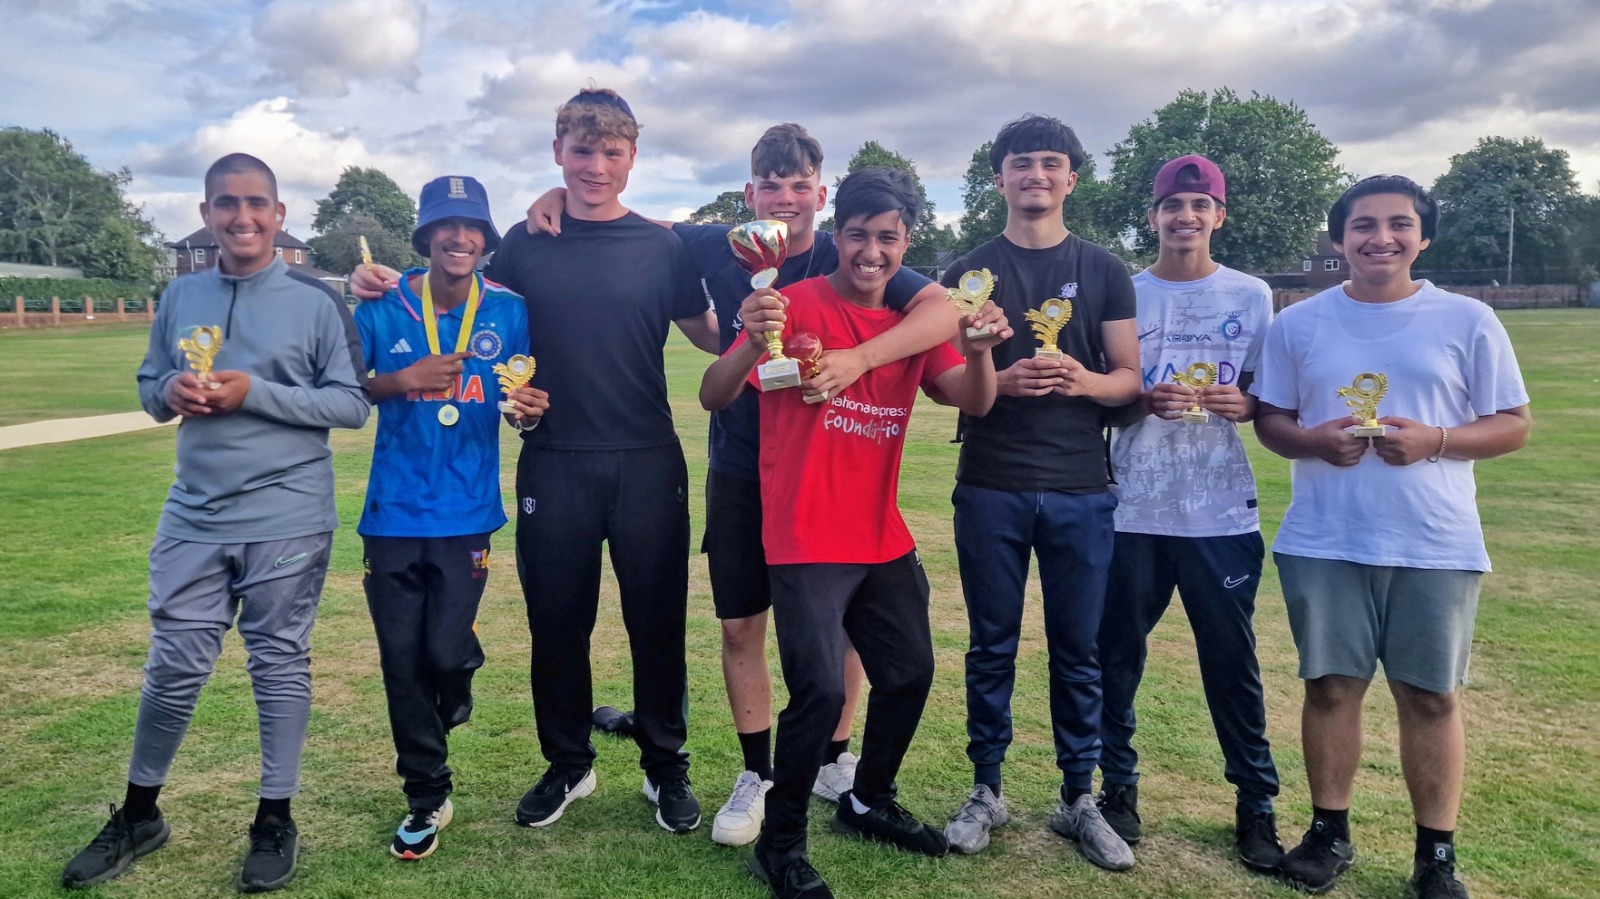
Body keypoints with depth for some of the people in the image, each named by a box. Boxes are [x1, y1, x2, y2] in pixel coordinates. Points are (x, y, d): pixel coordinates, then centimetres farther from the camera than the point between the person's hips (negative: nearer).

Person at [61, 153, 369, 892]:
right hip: (194, 518, 3)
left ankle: (275, 820, 23)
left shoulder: (316, 300, -5)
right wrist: (170, 392, -8)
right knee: (173, 667, 10)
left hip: (287, 521, -3)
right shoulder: (180, 297, 8)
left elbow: (352, 405, -7)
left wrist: (257, 393, -17)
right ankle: (138, 816, 30)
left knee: (280, 665, 8)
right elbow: (147, 388, 15)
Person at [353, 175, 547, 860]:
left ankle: (456, 684, 33)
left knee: (445, 651, -7)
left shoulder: (508, 312, -1)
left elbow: (519, 405, 5)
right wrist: (402, 380, -15)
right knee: (402, 663, 6)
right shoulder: (384, 306, -2)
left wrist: (530, 411, -18)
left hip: (467, 513, -1)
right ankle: (426, 798, 26)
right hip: (394, 513, 1)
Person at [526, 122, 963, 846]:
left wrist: (860, 358, -37)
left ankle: (835, 759, 33)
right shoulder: (720, 250, -3)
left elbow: (945, 309, -24)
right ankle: (758, 772, 26)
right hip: (740, 474, 2)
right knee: (740, 625, 7)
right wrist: (561, 194, -5)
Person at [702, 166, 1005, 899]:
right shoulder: (796, 304, -12)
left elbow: (975, 403, -3)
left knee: (910, 673, 15)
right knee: (820, 690, -14)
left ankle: (869, 804, 39)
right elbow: (714, 398, -18)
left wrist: (980, 352, -24)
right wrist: (751, 344, -39)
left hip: (884, 541, 7)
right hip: (805, 543, -6)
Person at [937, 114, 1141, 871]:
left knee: (1078, 650, 6)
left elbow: (1130, 379, 5)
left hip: (1080, 492, 1)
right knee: (992, 646, 8)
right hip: (989, 490, 0)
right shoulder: (968, 272, 6)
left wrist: (1085, 381, -17)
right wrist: (999, 380, -17)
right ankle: (987, 791, 22)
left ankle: (1078, 799, 20)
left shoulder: (1103, 271, 7)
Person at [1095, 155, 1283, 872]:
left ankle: (1256, 804, 19)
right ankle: (1119, 786, 23)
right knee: (1117, 653, 7)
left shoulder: (1252, 296, 5)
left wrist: (1244, 404, -14)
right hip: (1133, 510, 1)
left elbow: (1269, 398, 9)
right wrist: (1145, 401, -15)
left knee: (1232, 662, 5)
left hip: (1222, 514, 0)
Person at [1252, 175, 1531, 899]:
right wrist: (1314, 440, -13)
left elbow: (1513, 425, 3)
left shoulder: (1468, 321, 1)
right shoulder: (1298, 323, 4)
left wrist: (1435, 440, -16)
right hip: (1323, 544, 1)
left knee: (1431, 697, 6)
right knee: (1330, 686, 8)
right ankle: (1329, 832, 25)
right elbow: (1268, 420, 9)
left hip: (1437, 547, -1)